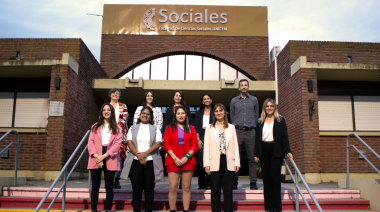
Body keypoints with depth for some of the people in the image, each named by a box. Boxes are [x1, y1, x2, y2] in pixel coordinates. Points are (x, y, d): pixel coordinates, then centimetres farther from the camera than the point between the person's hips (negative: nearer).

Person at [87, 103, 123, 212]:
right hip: (96, 160, 1)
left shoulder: (117, 128, 9)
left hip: (110, 160, -1)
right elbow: (91, 142, 4)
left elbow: (117, 143, -3)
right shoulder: (95, 127, 15)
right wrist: (96, 156, -13)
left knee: (109, 186, 2)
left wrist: (104, 156, -14)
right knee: (95, 186, 2)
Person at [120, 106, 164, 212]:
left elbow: (158, 143, -2)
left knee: (149, 189, 1)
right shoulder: (133, 128, 14)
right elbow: (129, 143, 1)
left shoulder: (155, 129, 11)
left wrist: (145, 153, -14)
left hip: (151, 162, 0)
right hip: (135, 162, 1)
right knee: (136, 189, 2)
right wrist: (139, 156, -12)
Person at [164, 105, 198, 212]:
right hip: (173, 160, -1)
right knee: (173, 188, -4)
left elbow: (194, 145, 6)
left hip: (188, 160, 1)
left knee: (186, 188, 1)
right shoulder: (169, 128, 12)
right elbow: (166, 144, 3)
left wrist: (187, 157, -8)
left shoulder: (191, 129, 14)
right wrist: (175, 158, -9)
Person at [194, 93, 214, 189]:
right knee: (201, 161, -2)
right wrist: (198, 140, -3)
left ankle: (209, 183, 0)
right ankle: (202, 183, 7)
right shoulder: (199, 113, 13)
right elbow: (196, 127, 8)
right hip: (201, 138, 2)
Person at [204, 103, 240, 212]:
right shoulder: (209, 128, 8)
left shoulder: (231, 127, 12)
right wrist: (207, 164, -5)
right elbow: (206, 147, 3)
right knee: (215, 190, 5)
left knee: (228, 190, 4)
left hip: (228, 162, 1)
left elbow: (235, 146, 9)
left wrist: (237, 162, 1)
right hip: (215, 163, -1)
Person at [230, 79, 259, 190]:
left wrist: (253, 127, 9)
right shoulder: (234, 101, 12)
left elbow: (256, 115, 15)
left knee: (252, 158, -1)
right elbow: (232, 117, 15)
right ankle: (234, 182, 2)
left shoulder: (254, 100, 13)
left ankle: (253, 182, 4)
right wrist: (236, 127, 10)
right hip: (237, 132, 0)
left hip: (250, 132, 0)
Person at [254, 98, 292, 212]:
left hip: (276, 152, -3)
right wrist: (256, 154, 5)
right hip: (264, 152, 3)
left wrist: (287, 151, -10)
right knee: (266, 178, 4)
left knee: (275, 177, -6)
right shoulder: (260, 122, 12)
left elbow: (284, 136, 0)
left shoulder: (280, 120, 5)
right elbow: (257, 138, 11)